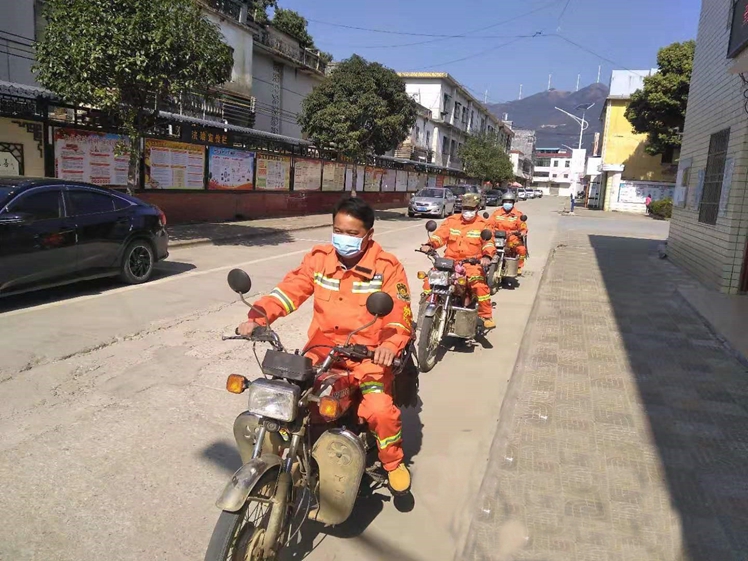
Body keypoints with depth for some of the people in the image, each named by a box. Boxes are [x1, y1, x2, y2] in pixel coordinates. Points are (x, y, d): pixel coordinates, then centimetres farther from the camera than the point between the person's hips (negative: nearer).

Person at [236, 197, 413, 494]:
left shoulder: (387, 267, -5)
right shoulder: (319, 258, 5)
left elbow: (401, 314, -9)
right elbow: (290, 289, -3)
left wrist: (390, 344, -30)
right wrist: (257, 317, -19)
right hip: (323, 347, 4)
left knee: (379, 408, -25)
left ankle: (393, 462, 7)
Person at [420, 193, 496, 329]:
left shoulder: (483, 224, 6)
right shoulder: (452, 220, 12)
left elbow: (488, 241, -5)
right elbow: (440, 234, 1)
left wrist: (487, 256, -26)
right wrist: (430, 245, -20)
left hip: (472, 261, -3)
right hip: (451, 260, 3)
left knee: (479, 284, -27)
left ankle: (486, 316, -12)